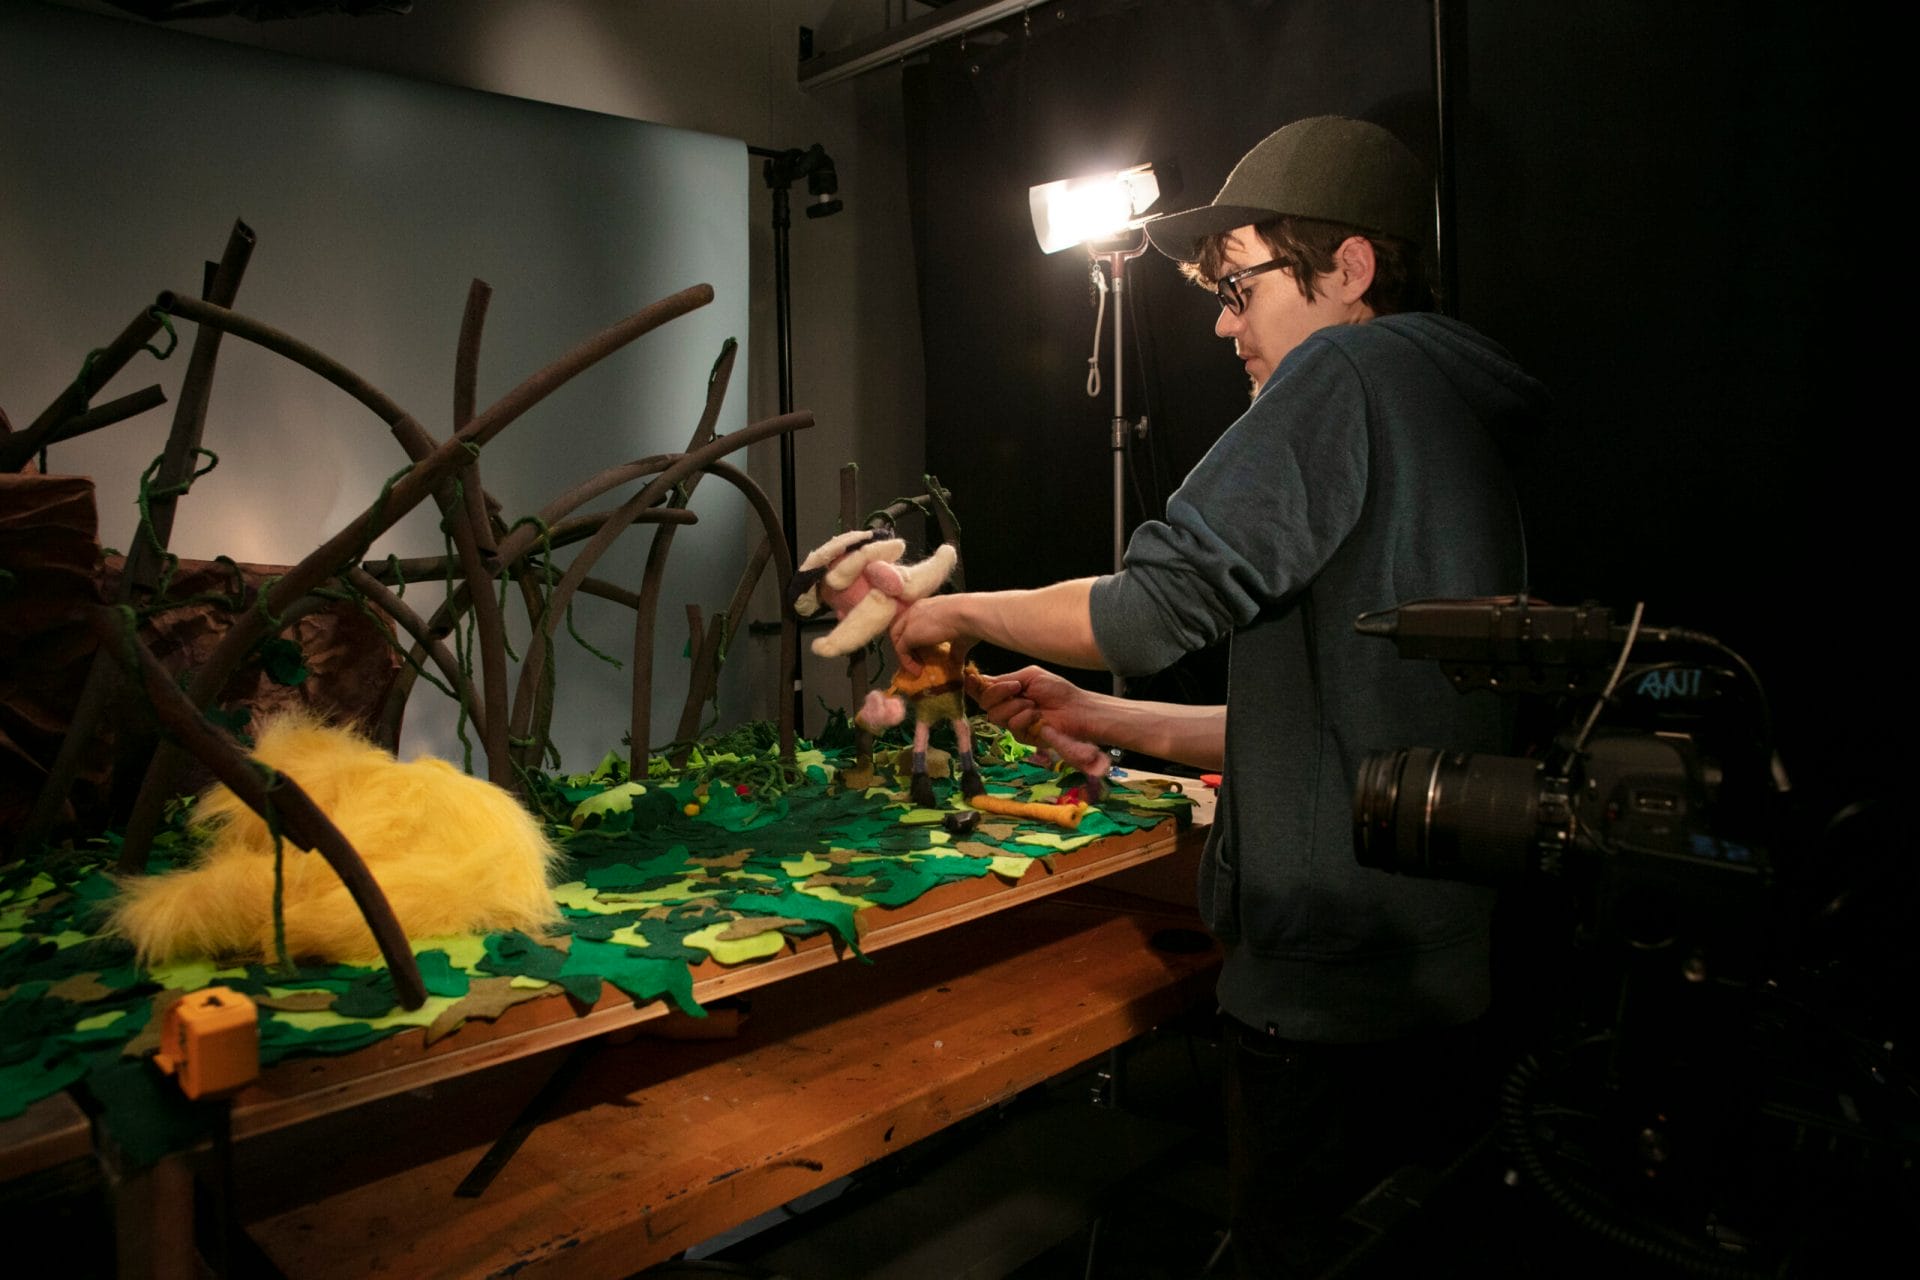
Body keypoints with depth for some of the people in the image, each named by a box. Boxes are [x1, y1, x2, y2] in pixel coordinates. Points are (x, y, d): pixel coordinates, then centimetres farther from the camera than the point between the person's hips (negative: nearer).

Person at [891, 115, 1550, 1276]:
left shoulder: (1350, 373, -12)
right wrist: (1100, 718, 15)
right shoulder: (1454, 419, 19)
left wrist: (962, 610, -2)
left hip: (1340, 993, -10)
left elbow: (1159, 605, -19)